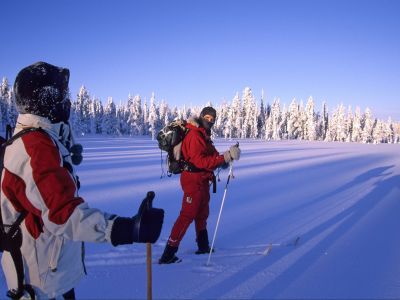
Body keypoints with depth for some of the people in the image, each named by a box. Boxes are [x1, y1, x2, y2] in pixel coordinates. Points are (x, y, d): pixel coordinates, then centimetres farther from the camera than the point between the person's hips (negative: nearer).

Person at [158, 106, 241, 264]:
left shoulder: (204, 135, 15)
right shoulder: (195, 135, -19)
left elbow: (210, 155, 13)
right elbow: (200, 161, -28)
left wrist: (225, 157, -6)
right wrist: (223, 158, -31)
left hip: (202, 180, 11)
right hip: (193, 180, -11)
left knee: (202, 213, 21)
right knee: (187, 215, -8)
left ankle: (203, 246, 37)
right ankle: (168, 254, -2)